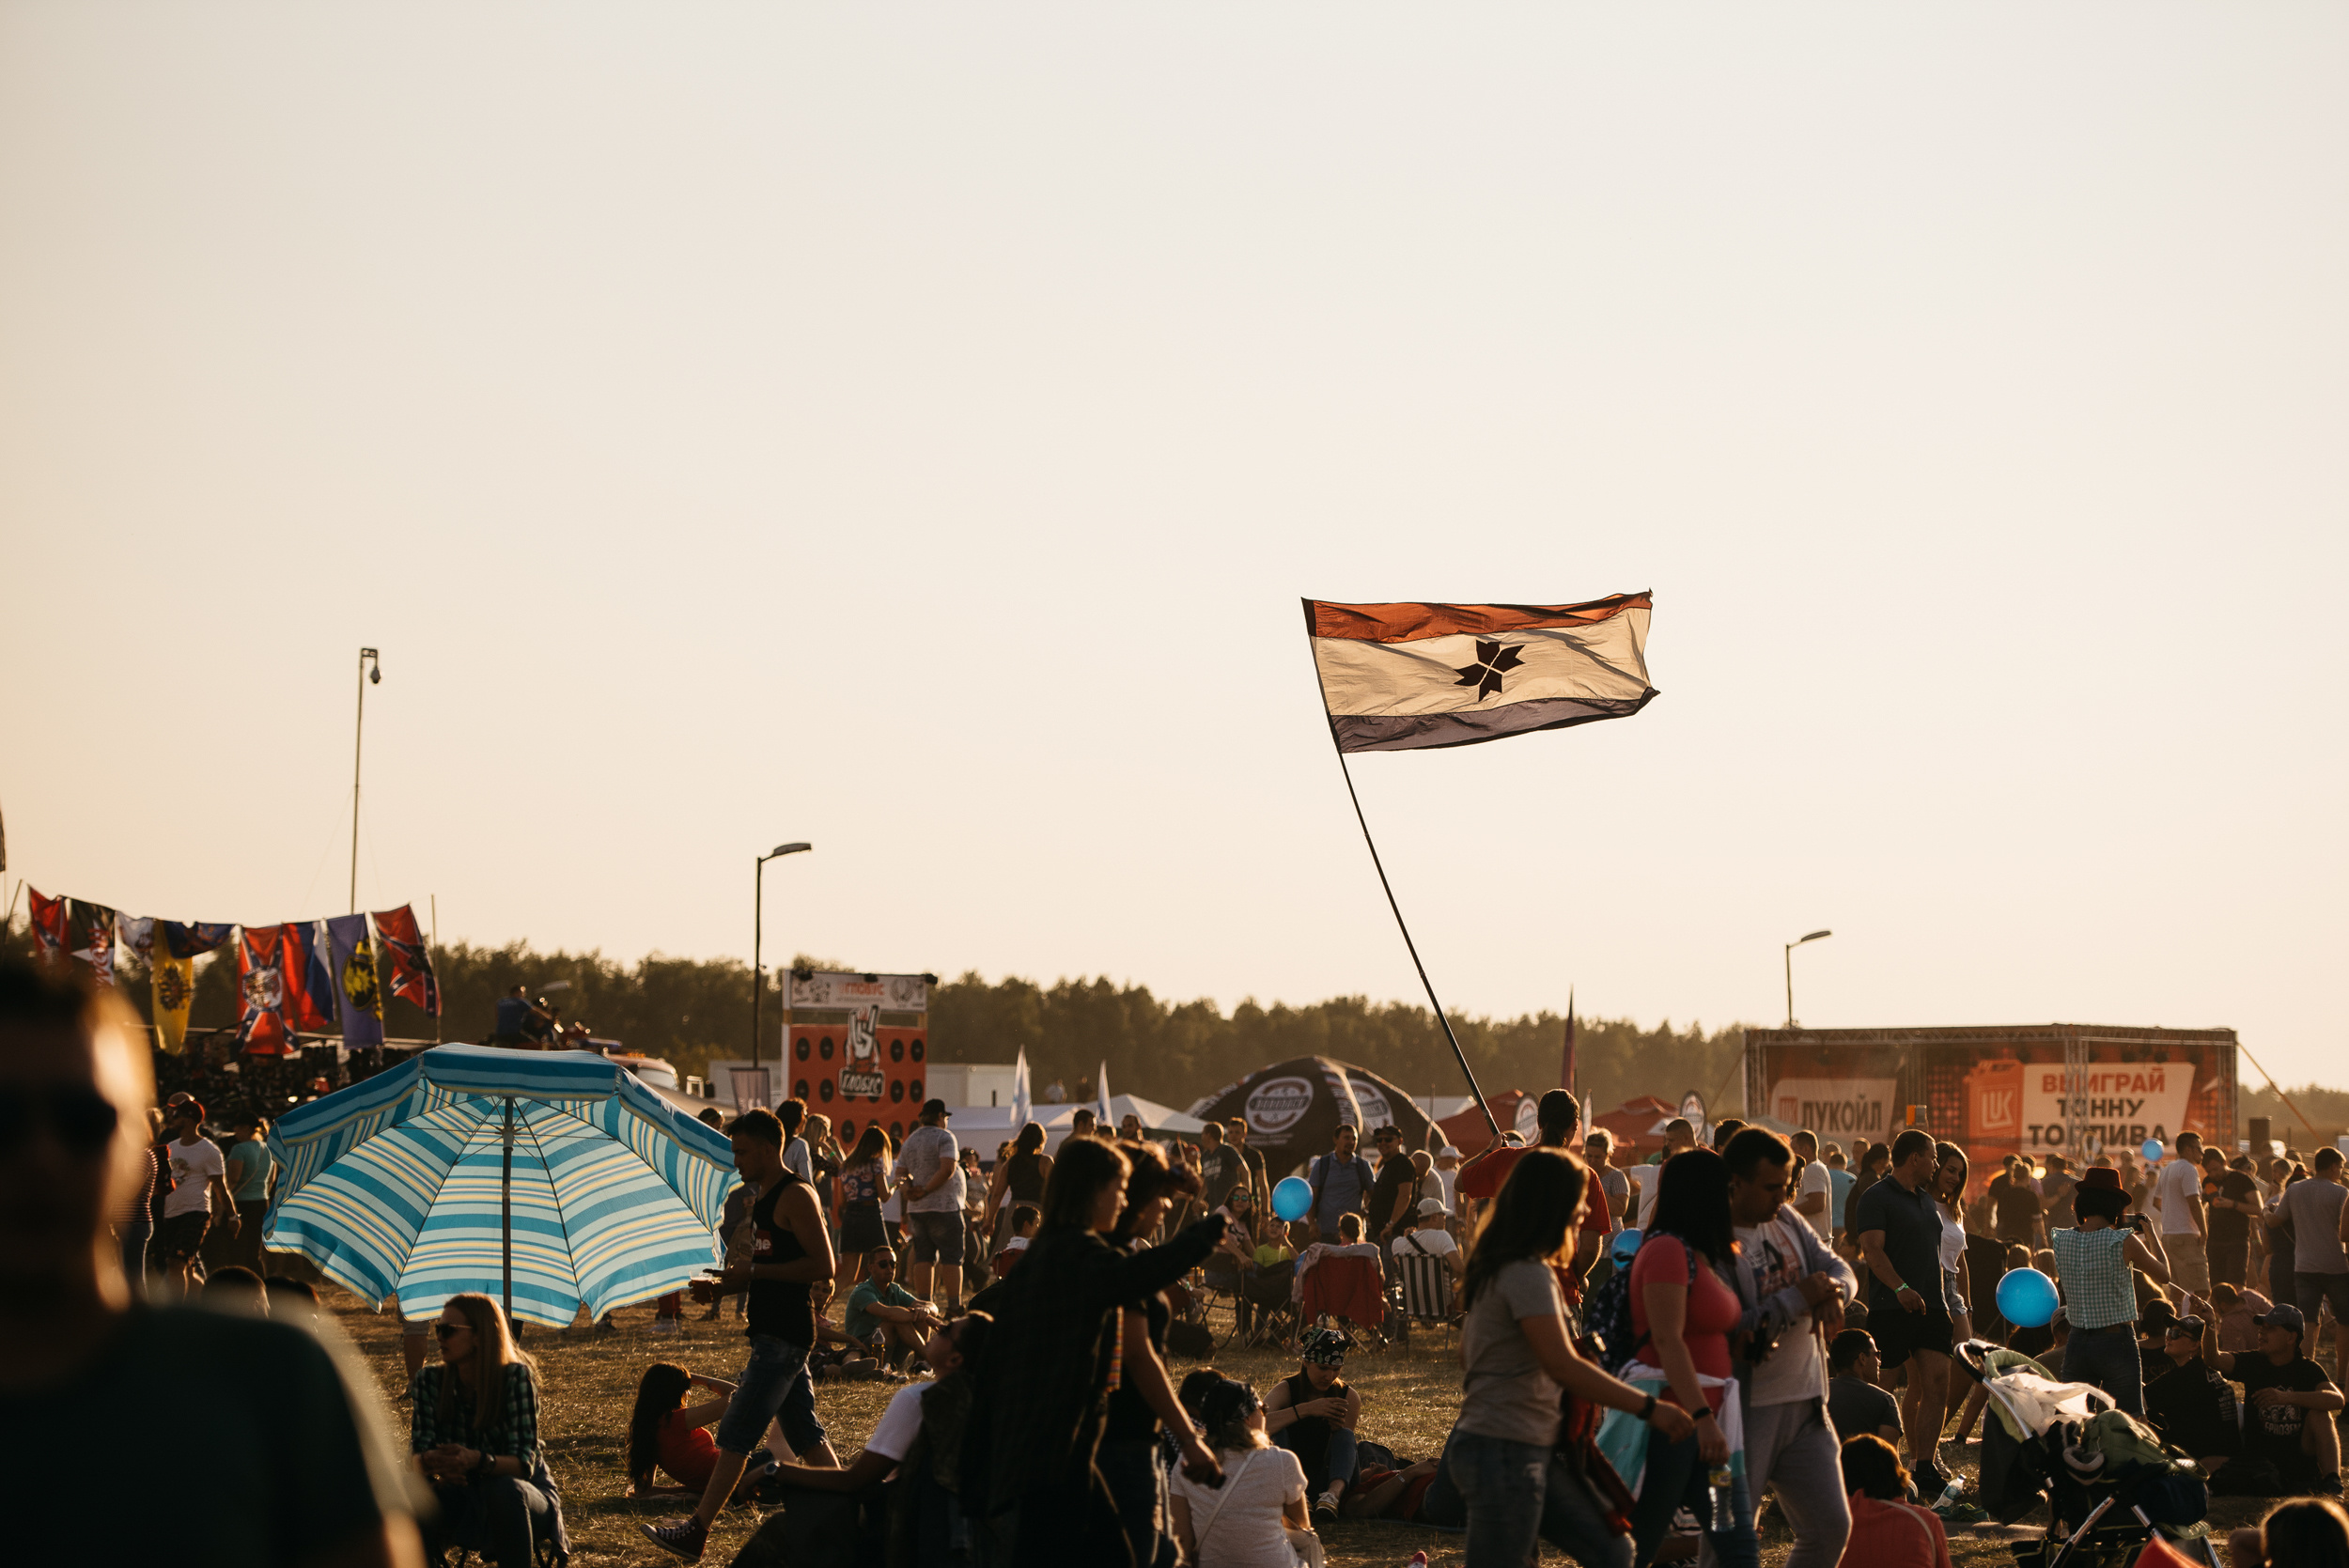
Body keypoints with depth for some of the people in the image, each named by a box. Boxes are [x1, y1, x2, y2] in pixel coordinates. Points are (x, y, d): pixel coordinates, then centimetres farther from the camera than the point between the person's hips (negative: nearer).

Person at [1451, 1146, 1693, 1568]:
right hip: (1503, 1453, -10)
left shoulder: (1493, 1267, 15)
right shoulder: (1529, 1274, -16)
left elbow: (1467, 1354, 23)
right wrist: (1649, 1407, -24)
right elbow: (1562, 1366, -26)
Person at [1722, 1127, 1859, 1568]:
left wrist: (1832, 1291, -16)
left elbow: (1841, 1270, 9)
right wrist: (1799, 1297, -18)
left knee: (1831, 1526, 11)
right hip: (1745, 1411, -8)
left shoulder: (1787, 1219, 7)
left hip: (1805, 1401, 8)